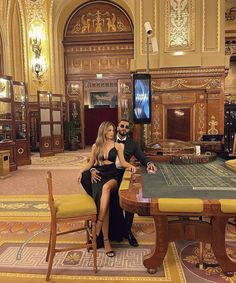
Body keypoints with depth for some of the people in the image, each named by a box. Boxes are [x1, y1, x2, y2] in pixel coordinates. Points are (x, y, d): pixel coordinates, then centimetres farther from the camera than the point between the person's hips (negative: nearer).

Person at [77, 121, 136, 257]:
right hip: (99, 176, 1)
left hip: (112, 176, 0)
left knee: (106, 187, -39)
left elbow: (123, 162, 4)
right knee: (103, 202, -27)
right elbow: (91, 163, 18)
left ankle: (98, 224, -36)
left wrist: (131, 165, -16)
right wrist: (81, 171, 2)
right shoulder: (95, 146, 13)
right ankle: (106, 240, -22)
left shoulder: (117, 145, 10)